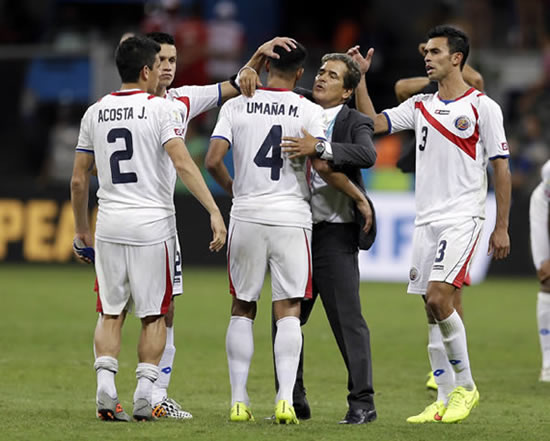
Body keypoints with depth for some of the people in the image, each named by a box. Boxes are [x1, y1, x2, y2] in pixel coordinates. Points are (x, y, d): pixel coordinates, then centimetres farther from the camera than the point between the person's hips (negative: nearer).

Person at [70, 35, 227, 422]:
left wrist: (81, 228, 22)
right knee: (154, 315, 7)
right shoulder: (161, 109, -7)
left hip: (109, 224, 4)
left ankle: (106, 388, -4)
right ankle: (144, 395, 2)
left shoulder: (95, 113, 8)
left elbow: (79, 179, 11)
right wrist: (214, 211, -23)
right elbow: (182, 163, -20)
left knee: (111, 313, 11)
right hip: (153, 223, -4)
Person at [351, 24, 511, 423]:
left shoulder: (483, 107, -3)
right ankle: (446, 398, 8)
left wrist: (502, 227, -7)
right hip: (426, 220, 6)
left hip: (462, 218, -6)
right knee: (432, 308, 3)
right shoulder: (420, 106, 13)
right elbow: (373, 124, 10)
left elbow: (501, 169, -3)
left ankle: (466, 386, -5)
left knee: (438, 297, -19)